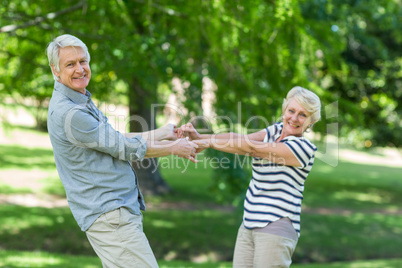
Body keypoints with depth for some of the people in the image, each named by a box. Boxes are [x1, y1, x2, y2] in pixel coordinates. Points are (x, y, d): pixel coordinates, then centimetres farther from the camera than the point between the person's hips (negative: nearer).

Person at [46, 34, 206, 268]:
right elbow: (125, 150, -13)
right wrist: (175, 148, -1)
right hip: (109, 215, -10)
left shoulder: (80, 101, 14)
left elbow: (113, 140, 23)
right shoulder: (69, 113, -20)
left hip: (118, 210, 10)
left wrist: (160, 134, 28)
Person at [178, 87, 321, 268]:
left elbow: (250, 148, -16)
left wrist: (207, 142, -13)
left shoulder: (304, 147, -11)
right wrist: (199, 136, -14)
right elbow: (237, 138, 0)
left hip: (276, 229, -7)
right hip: (249, 227, 7)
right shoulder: (276, 130, 12)